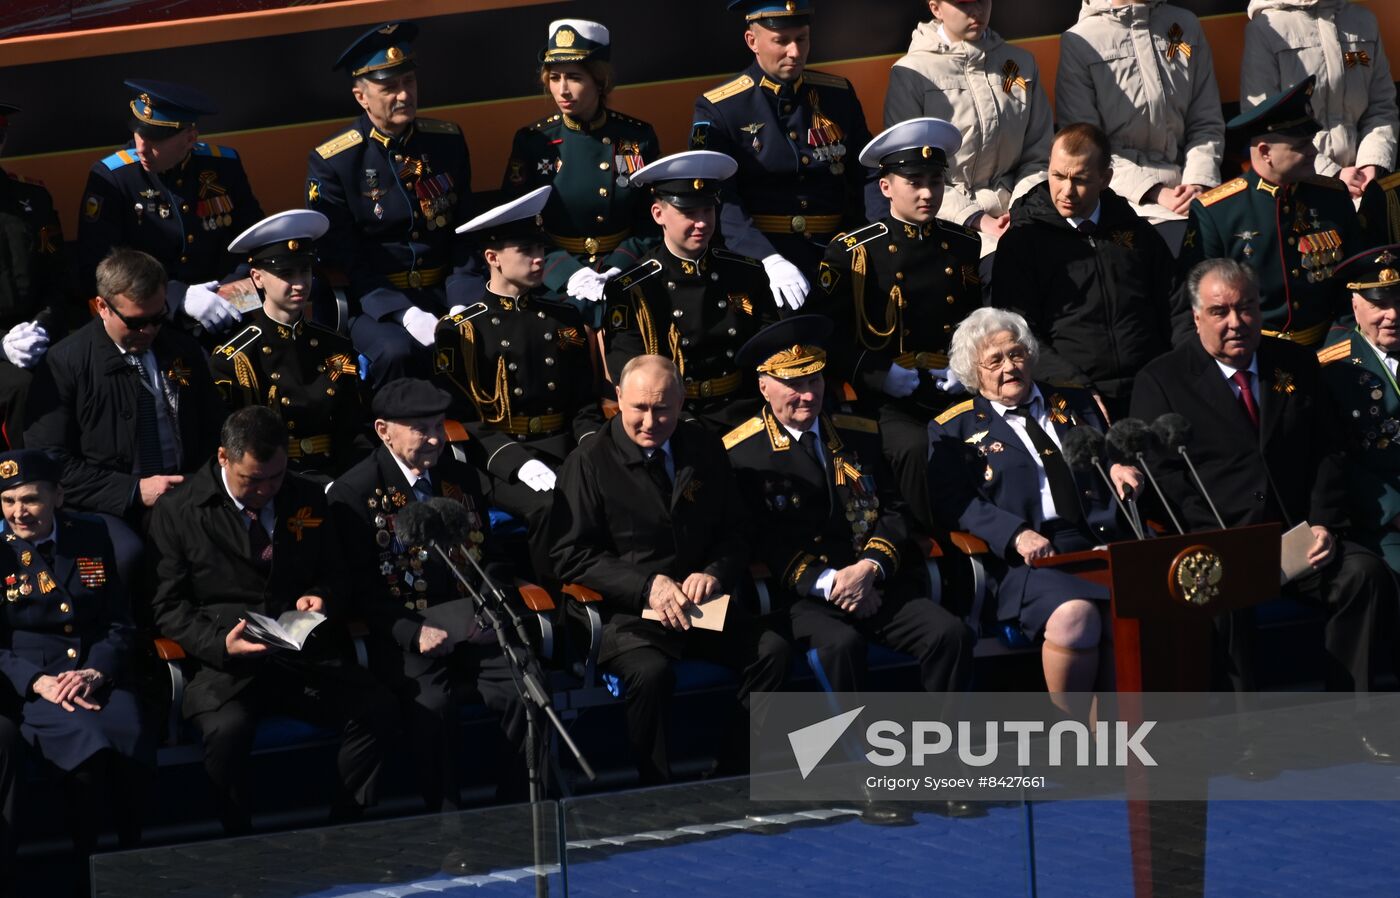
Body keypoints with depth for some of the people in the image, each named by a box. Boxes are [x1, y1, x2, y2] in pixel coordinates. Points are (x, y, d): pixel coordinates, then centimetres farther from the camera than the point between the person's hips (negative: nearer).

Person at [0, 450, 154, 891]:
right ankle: (86, 872, -19)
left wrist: (96, 673, -11)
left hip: (96, 676, 2)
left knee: (134, 739, -31)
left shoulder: (92, 536, 10)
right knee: (87, 746, -34)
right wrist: (41, 683, -17)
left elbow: (120, 623, 10)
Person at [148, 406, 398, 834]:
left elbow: (337, 580, 21)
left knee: (377, 711, -22)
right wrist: (219, 643, -19)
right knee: (226, 729, -36)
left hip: (304, 654, 4)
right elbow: (167, 606, -1)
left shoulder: (307, 500, 13)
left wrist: (322, 600, -4)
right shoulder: (177, 511, 2)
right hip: (225, 662, -4)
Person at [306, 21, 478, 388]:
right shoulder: (330, 162, -5)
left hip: (445, 290, 4)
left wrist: (462, 306, -9)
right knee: (397, 353, -36)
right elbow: (343, 260, -7)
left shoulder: (448, 141, 8)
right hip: (374, 303, -4)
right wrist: (407, 315, -21)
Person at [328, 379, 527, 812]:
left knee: (526, 691, -23)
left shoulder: (460, 477, 17)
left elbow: (491, 557, 24)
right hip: (402, 636, -4)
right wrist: (414, 632, -18)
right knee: (433, 703, -34)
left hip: (471, 626, 4)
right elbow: (357, 588, -5)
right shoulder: (353, 493, -1)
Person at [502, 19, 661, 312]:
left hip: (623, 275, 1)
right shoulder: (532, 142, 1)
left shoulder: (638, 138, 3)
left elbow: (651, 226, 5)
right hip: (556, 285, -1)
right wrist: (569, 275, -15)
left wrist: (616, 274, -11)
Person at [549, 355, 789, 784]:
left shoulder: (705, 450, 11)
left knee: (772, 651, -20)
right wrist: (647, 585, -17)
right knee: (651, 671, -35)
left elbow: (735, 534, 16)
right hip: (626, 612, -4)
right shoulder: (589, 463, -2)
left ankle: (733, 782, -12)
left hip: (703, 602, 4)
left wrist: (715, 574, -7)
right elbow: (571, 556, -5)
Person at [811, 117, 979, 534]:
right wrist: (880, 375, -15)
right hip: (889, 402, -3)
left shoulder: (964, 247, 15)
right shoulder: (852, 254, 2)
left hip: (957, 395, 3)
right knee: (917, 448, -34)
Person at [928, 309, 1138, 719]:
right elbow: (954, 502, 1)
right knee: (1073, 615, -36)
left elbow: (1112, 452, 28)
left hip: (1105, 544, 3)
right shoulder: (955, 429, 12)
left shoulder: (1075, 403, 25)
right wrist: (1016, 534, -15)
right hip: (1030, 559, -3)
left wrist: (1119, 469, 2)